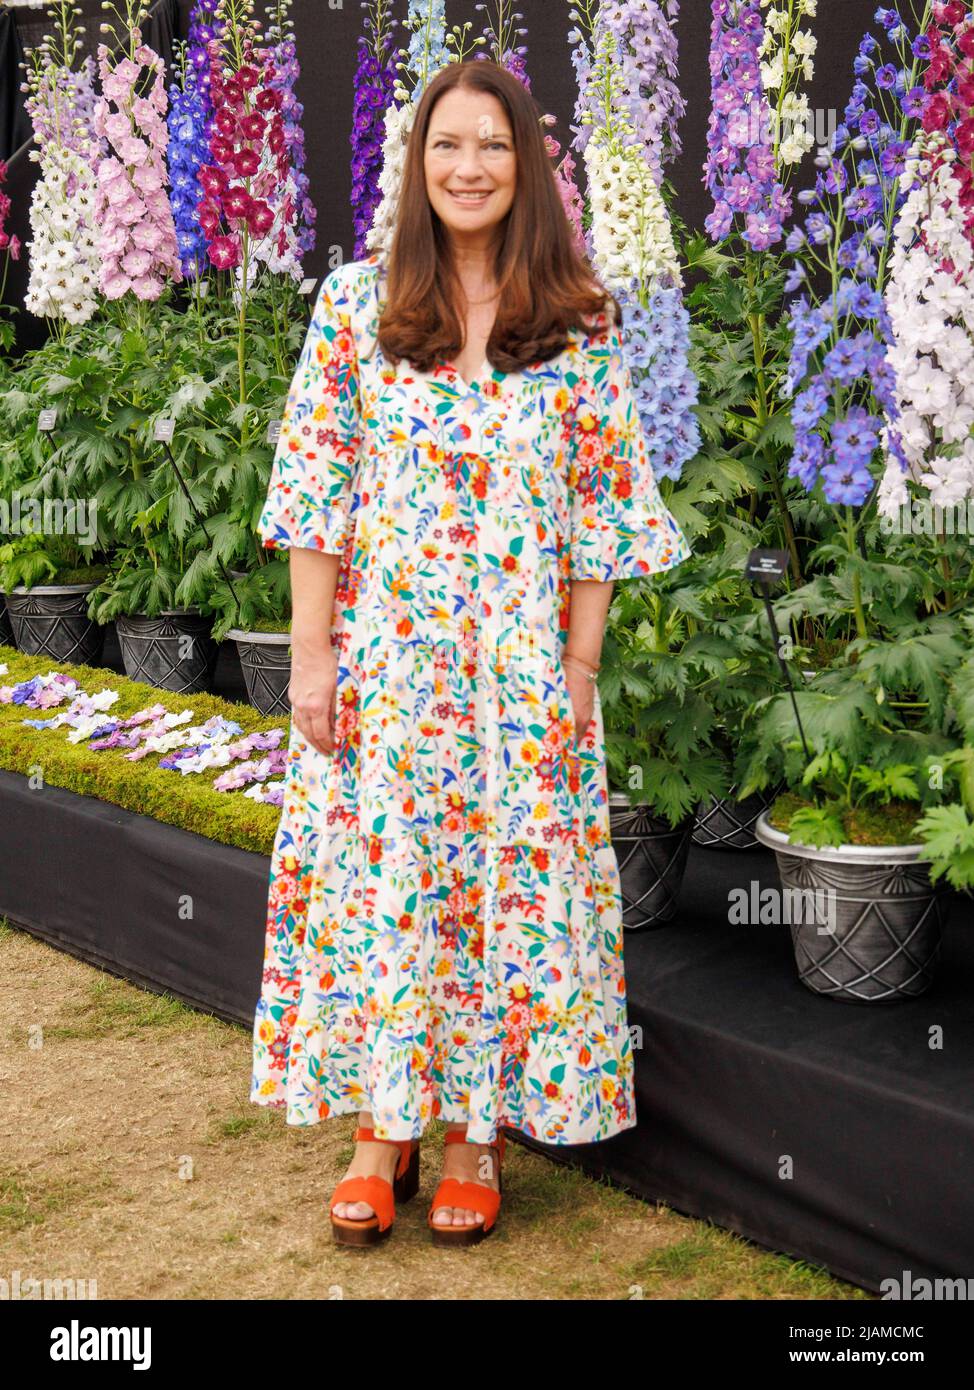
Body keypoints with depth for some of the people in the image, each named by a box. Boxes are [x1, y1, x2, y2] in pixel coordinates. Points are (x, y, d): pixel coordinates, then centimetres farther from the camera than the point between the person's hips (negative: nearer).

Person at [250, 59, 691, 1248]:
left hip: (521, 668, 0)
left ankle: (478, 1131, 20)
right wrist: (312, 652, -5)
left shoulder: (581, 324, 1)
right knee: (371, 878, 4)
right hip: (378, 656, 0)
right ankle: (379, 1128, 20)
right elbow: (316, 484, -1)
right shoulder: (356, 302, 1)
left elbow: (599, 505, 1)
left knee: (509, 879, 5)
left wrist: (578, 668, -3)